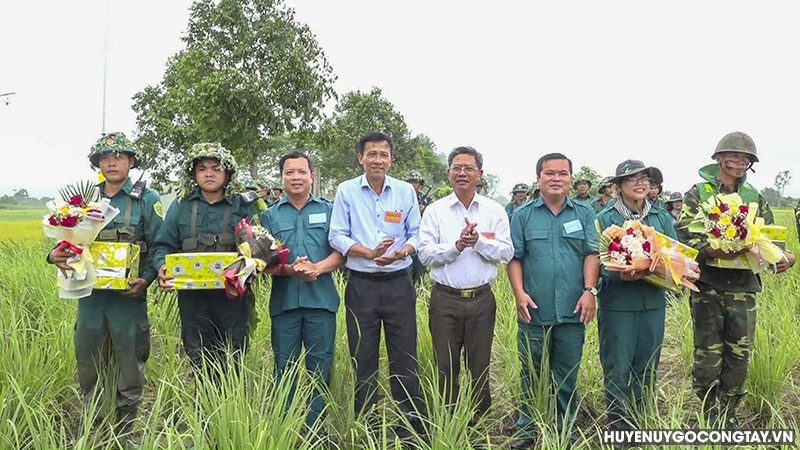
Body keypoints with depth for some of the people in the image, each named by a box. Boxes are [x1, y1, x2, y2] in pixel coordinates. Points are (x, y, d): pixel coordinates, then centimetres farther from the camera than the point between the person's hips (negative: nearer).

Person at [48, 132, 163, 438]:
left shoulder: (147, 200, -1)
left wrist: (145, 279, -18)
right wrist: (55, 256, -9)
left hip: (129, 297, -3)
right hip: (90, 295, 4)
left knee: (130, 369, 6)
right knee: (88, 370, 13)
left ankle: (126, 433, 23)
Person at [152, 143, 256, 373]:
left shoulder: (244, 207, 7)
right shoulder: (180, 207, 10)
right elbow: (163, 246, 9)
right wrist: (162, 267, -12)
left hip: (232, 296, -1)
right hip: (192, 296, 1)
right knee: (199, 361, 8)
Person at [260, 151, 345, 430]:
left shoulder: (329, 210, 9)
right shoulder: (270, 214, 11)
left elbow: (341, 252, 2)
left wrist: (317, 268, -16)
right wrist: (289, 270, -15)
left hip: (321, 300, -1)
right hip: (284, 300, 1)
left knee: (320, 366, 5)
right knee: (284, 366, 7)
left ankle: (315, 427, 18)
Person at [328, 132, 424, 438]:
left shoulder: (406, 191, 6)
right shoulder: (346, 191, 2)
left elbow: (417, 234, 7)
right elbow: (337, 236, -2)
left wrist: (402, 251, -15)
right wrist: (369, 253, -17)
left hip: (398, 284, 1)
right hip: (361, 285, 0)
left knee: (404, 355, 3)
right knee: (362, 358, 8)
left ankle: (409, 424, 15)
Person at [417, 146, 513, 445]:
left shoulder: (494, 211, 5)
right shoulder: (435, 211, 3)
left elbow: (506, 253, -2)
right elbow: (425, 253, -5)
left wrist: (479, 241, -16)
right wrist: (457, 245, -17)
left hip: (481, 299, 1)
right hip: (445, 299, 0)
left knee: (479, 367, 10)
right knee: (446, 367, 7)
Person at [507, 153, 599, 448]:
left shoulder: (584, 213, 9)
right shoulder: (523, 215, 6)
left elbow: (592, 254, 3)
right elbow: (514, 258, 3)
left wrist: (589, 290, -9)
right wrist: (519, 293, -9)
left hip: (572, 312, 1)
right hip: (534, 311, 0)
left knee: (567, 377, 10)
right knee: (531, 374, 9)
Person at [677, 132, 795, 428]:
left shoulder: (755, 198, 12)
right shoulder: (698, 194, 0)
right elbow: (685, 236, -8)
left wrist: (781, 254, -11)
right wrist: (710, 250, -25)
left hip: (744, 286, 4)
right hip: (707, 284, -3)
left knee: (740, 354, 8)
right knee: (708, 354, 1)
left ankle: (728, 415, 26)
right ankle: (711, 417, 19)